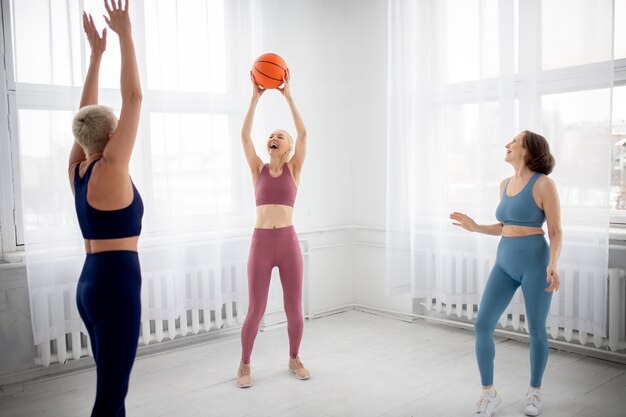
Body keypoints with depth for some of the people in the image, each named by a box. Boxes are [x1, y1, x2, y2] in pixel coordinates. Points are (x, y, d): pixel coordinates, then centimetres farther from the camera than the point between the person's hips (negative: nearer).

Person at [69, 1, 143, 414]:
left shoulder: (77, 170, 6)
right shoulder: (109, 169, -14)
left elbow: (87, 112, 15)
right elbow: (133, 98, -14)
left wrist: (97, 52, 18)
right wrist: (125, 34, -8)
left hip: (91, 283, 9)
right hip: (116, 286, -9)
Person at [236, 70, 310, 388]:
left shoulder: (293, 170, 6)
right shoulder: (258, 169, 8)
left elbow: (303, 133, -5)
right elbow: (244, 135, -2)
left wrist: (288, 95, -5)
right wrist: (255, 96, -4)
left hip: (288, 243, 0)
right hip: (260, 244, 0)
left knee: (294, 309, 6)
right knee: (255, 311, 2)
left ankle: (294, 359, 29)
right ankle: (244, 364, 22)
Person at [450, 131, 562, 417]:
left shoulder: (544, 184, -9)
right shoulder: (505, 185, 11)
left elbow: (556, 231, -8)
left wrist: (553, 264, -23)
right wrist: (475, 227, 6)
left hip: (535, 263, -6)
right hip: (505, 263, 6)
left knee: (536, 330, 7)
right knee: (482, 325, -4)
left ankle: (534, 391, 29)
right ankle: (489, 393, 9)